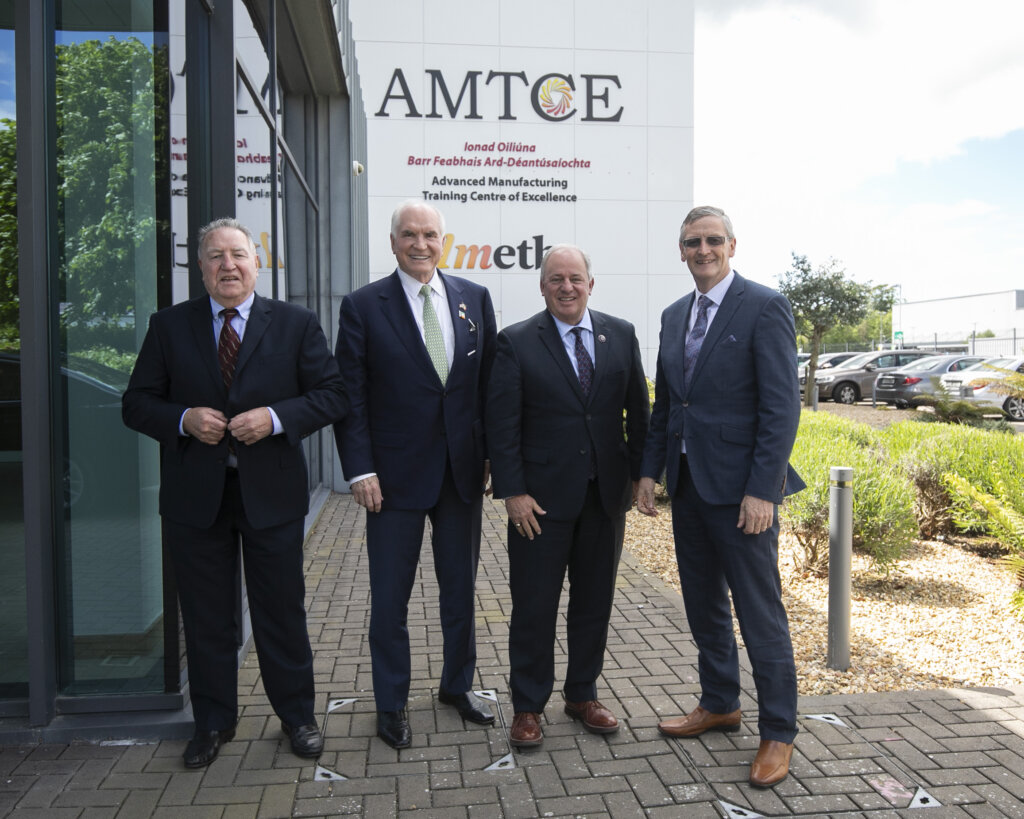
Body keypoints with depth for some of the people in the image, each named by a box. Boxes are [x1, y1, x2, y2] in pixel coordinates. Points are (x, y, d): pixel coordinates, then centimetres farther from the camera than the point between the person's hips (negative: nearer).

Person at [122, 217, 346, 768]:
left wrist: (276, 417, -17)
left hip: (271, 491, -1)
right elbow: (137, 404, 5)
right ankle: (213, 722, 30)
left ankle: (297, 716, 27)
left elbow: (331, 395, -2)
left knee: (282, 610, 9)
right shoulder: (169, 326, 5)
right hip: (194, 495, 2)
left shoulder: (296, 324, 2)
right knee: (205, 616, 12)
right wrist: (185, 419, -15)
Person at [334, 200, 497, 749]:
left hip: (463, 471, 3)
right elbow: (351, 394, -6)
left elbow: (490, 382, 7)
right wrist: (360, 469, -12)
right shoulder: (363, 306, -4)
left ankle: (458, 685, 36)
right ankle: (391, 704, 25)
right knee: (390, 596, 8)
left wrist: (493, 455, 3)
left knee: (461, 588, 16)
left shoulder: (475, 299, 5)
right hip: (397, 473, -3)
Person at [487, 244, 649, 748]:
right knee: (534, 606, 6)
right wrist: (513, 492, -12)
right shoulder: (517, 342, -5)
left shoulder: (621, 335, 5)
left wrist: (640, 472, 5)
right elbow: (501, 425, -7)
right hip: (542, 497, -3)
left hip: (607, 494, 4)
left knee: (594, 602, 14)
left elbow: (637, 409, 9)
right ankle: (527, 707, 22)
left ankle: (582, 695, 32)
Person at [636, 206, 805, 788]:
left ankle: (778, 733, 20)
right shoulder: (675, 316, 12)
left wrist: (762, 490, -19)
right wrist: (651, 470, 10)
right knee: (703, 606, 18)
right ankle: (720, 704, 36)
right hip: (688, 484, 7)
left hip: (741, 488, -7)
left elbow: (782, 406, -14)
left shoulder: (765, 307, -9)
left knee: (761, 615, 3)